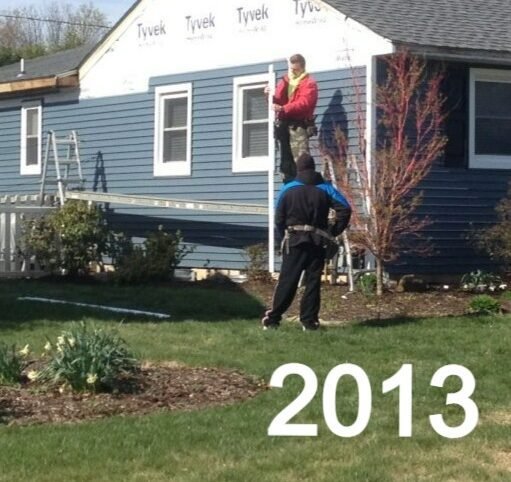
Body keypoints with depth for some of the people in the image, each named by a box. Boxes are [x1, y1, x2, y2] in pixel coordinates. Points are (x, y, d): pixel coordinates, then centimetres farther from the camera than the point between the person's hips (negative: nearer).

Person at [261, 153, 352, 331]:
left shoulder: (287, 189, 1)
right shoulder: (325, 189, 3)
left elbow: (279, 218, 1)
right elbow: (345, 209, -6)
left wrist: (285, 236, 13)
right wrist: (332, 232, 1)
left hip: (294, 241, 0)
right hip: (317, 243, 0)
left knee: (287, 280, 1)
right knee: (313, 282, 5)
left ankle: (272, 319, -2)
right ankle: (309, 320, 2)